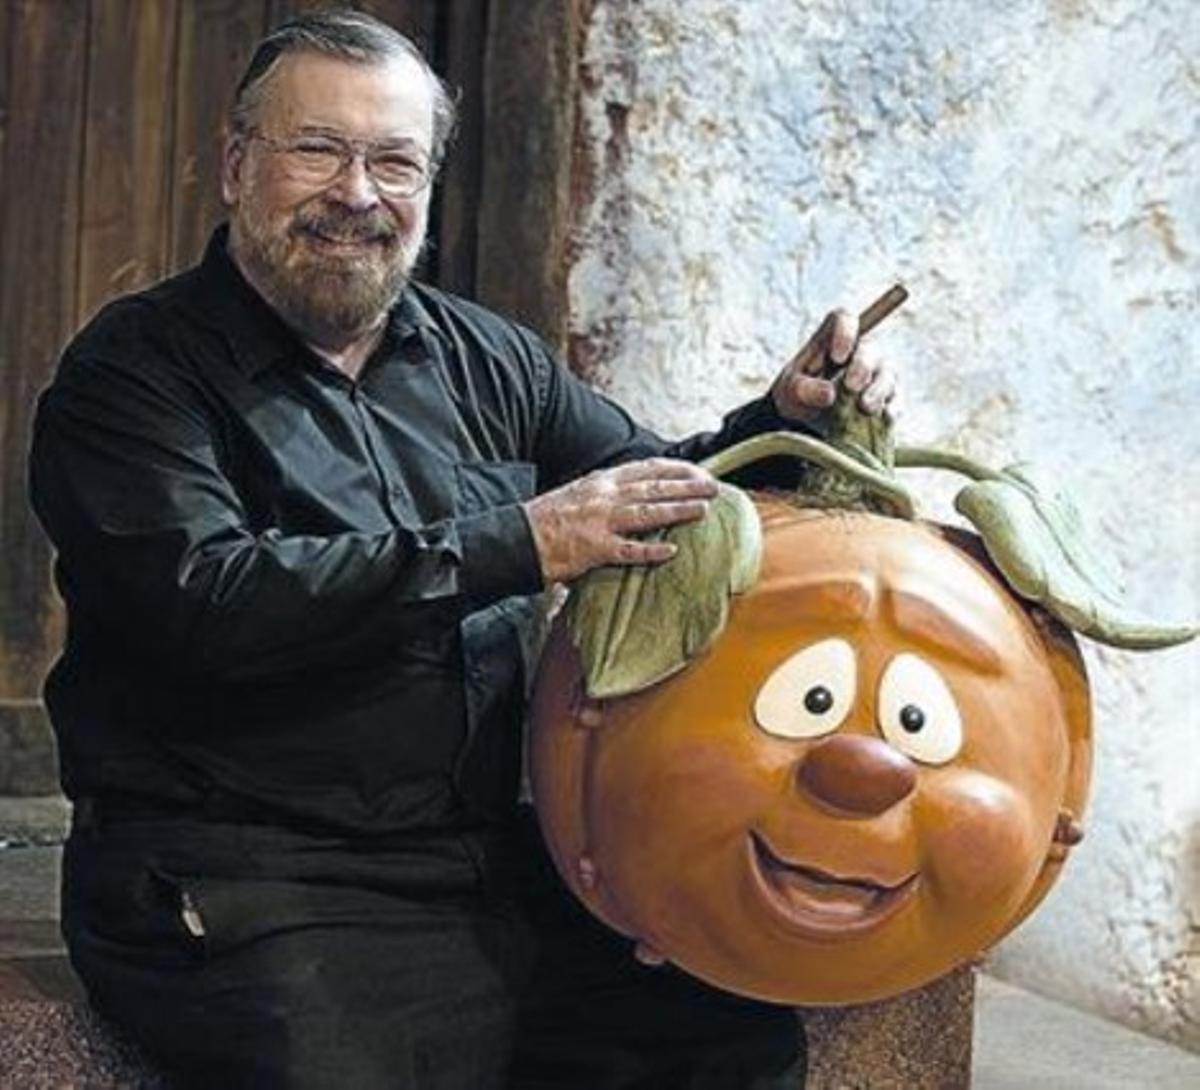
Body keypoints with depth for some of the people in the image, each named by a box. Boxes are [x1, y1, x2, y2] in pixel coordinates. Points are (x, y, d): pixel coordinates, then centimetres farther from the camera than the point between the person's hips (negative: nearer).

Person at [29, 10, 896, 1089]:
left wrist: (783, 423, 2)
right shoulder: (135, 370, -3)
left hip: (491, 865, 5)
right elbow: (201, 603, -19)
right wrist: (513, 546, -20)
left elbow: (655, 499, 24)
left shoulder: (485, 357, 14)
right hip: (252, 883, -5)